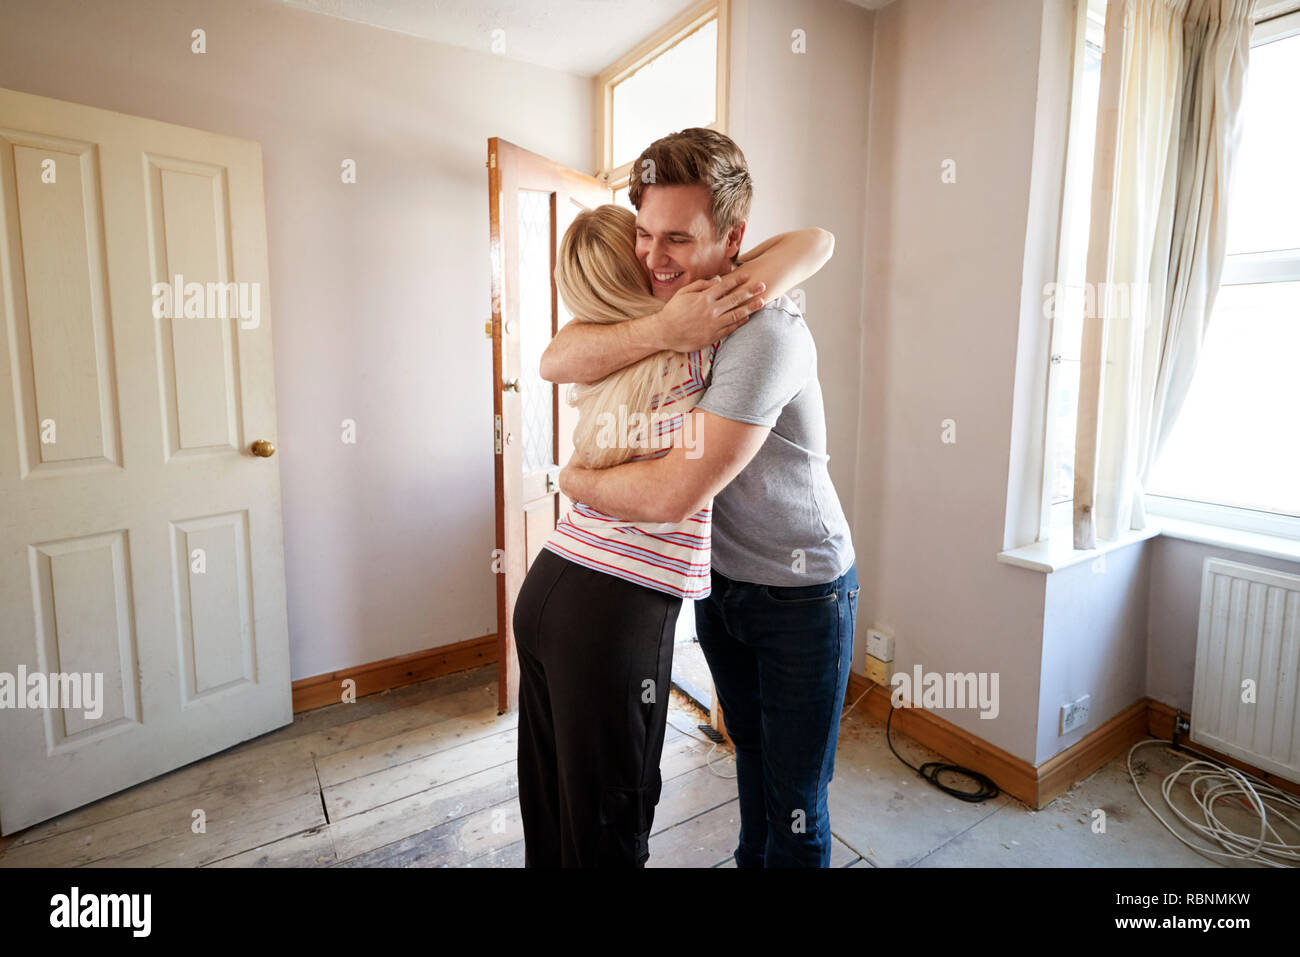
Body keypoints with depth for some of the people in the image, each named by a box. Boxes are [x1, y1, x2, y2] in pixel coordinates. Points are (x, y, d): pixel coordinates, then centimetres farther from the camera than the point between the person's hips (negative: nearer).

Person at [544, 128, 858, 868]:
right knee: (751, 751, 27)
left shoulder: (766, 333, -30)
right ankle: (752, 858, 50)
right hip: (720, 577, 7)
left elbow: (674, 495, -32)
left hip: (801, 590, -7)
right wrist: (662, 329, -32)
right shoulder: (659, 296, -4)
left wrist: (577, 480, -14)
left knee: (795, 802, 8)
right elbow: (557, 362, -17)